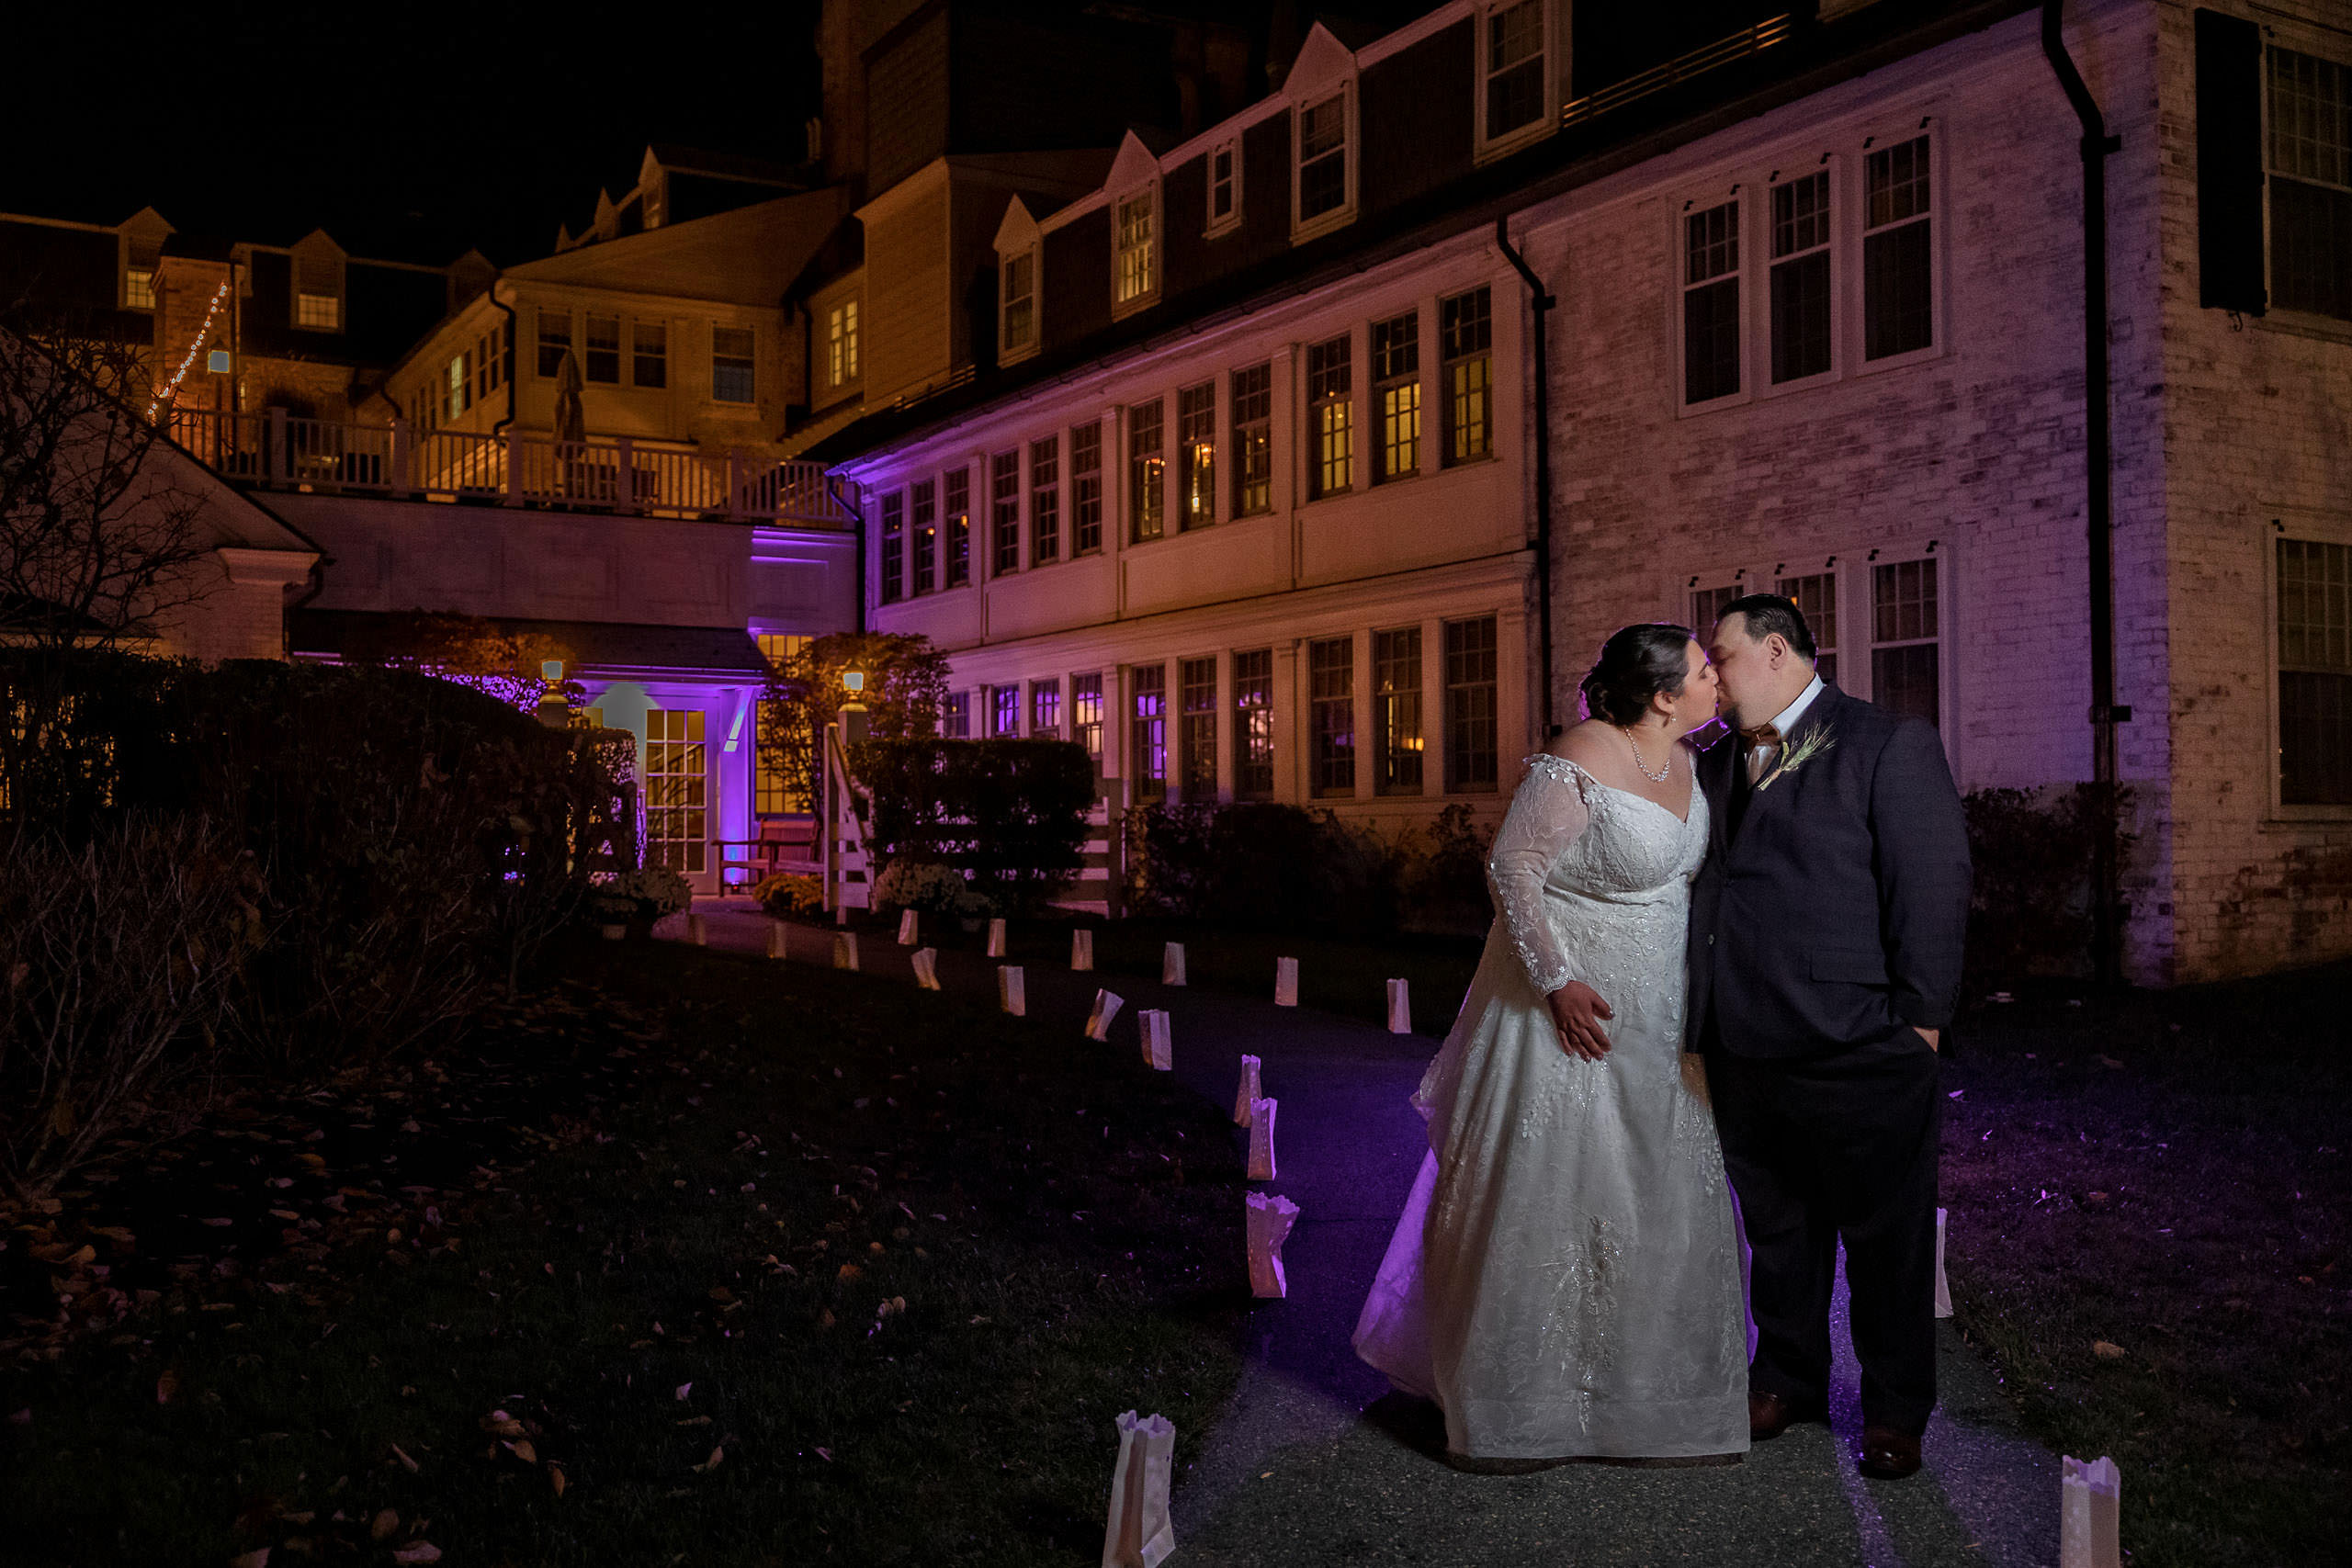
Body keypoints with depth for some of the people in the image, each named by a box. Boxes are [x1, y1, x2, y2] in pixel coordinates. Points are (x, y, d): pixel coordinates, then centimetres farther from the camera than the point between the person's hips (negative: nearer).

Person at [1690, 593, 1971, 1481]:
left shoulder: (1890, 746, -4)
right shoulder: (1713, 765, 13)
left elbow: (1934, 887, -9)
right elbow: (1691, 881, 17)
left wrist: (1919, 1021, -12)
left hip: (1861, 1059, -5)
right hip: (1744, 1054, 6)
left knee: (1885, 1242, 8)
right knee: (1776, 1231, 18)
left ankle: (1894, 1410, 24)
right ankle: (1788, 1381, 35)